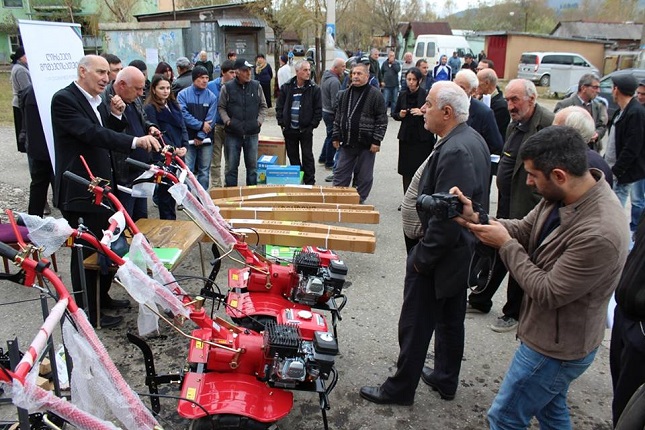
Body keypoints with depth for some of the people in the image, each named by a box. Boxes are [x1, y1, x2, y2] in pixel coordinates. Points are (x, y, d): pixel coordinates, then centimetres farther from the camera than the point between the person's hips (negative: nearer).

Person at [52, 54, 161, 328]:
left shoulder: (98, 101, 12)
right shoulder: (64, 99, -15)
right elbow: (90, 133, -28)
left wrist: (116, 115, -3)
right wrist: (135, 141, -37)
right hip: (79, 192, -9)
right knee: (86, 252, 3)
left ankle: (102, 297, 37)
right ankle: (88, 313, 17)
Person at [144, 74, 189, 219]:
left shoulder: (174, 105, 15)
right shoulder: (150, 108, -5)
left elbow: (183, 127, 12)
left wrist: (184, 146, -3)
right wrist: (173, 149, -17)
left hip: (177, 155, 6)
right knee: (165, 188, 1)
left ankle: (172, 219, 20)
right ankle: (167, 220, 10)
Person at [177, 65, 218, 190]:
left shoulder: (211, 97, 2)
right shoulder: (183, 94, 0)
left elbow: (210, 119, -4)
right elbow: (184, 114, -9)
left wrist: (200, 136, -10)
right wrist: (200, 125, -13)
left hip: (205, 140, 2)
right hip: (188, 139, -2)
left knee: (204, 171, 8)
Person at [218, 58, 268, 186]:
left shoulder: (256, 86, 4)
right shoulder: (227, 87, -3)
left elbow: (263, 106, 13)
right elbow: (221, 107, 5)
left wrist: (259, 121, 0)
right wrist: (228, 121, -8)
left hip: (252, 133, 2)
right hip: (233, 134, -2)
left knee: (252, 166, 9)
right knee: (231, 166, 5)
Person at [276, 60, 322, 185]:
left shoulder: (314, 89, -4)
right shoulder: (286, 87, 2)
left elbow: (318, 110, -2)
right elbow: (279, 107, 7)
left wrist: (312, 125, -8)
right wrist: (282, 123, 0)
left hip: (305, 130, -3)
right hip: (289, 129, 3)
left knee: (307, 156, 3)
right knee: (292, 156, 12)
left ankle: (309, 182, 10)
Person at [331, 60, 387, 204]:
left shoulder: (375, 95, -7)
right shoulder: (345, 94, 10)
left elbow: (382, 120, -9)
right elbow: (338, 117, 16)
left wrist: (376, 141, -14)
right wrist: (335, 137, 11)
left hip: (366, 144, -5)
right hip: (346, 143, 5)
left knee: (364, 177, 6)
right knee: (340, 175, 10)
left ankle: (359, 201, 19)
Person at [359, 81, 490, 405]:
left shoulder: (454, 152, -28)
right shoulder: (473, 140, 4)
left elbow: (446, 215, -29)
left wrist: (422, 257, -18)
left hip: (440, 254, -10)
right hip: (461, 249, 10)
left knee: (416, 324, 6)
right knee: (450, 319, 21)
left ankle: (400, 388, 23)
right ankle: (446, 380, 39)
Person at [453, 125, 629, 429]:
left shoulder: (598, 234, -36)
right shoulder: (563, 195, -8)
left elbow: (548, 293, -28)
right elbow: (524, 230, 3)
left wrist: (505, 244, -20)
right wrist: (476, 219, -13)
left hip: (557, 348, -8)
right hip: (552, 336, 9)